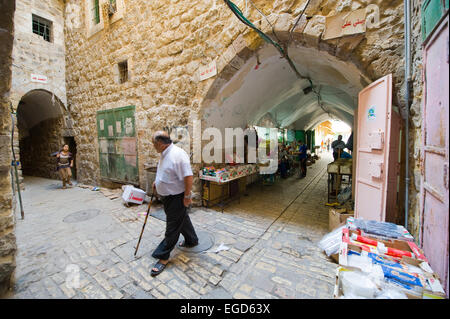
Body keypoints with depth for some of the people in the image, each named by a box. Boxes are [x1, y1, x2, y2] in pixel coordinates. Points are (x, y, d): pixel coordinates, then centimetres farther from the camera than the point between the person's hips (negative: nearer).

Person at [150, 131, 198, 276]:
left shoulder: (177, 154, -26)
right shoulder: (164, 154, 6)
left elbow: (188, 176, -29)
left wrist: (187, 196, -24)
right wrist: (156, 182, 16)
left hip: (177, 197, -10)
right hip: (167, 196, 10)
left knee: (172, 227, 5)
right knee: (182, 219, 24)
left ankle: (163, 257, 20)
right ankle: (192, 240, 45)